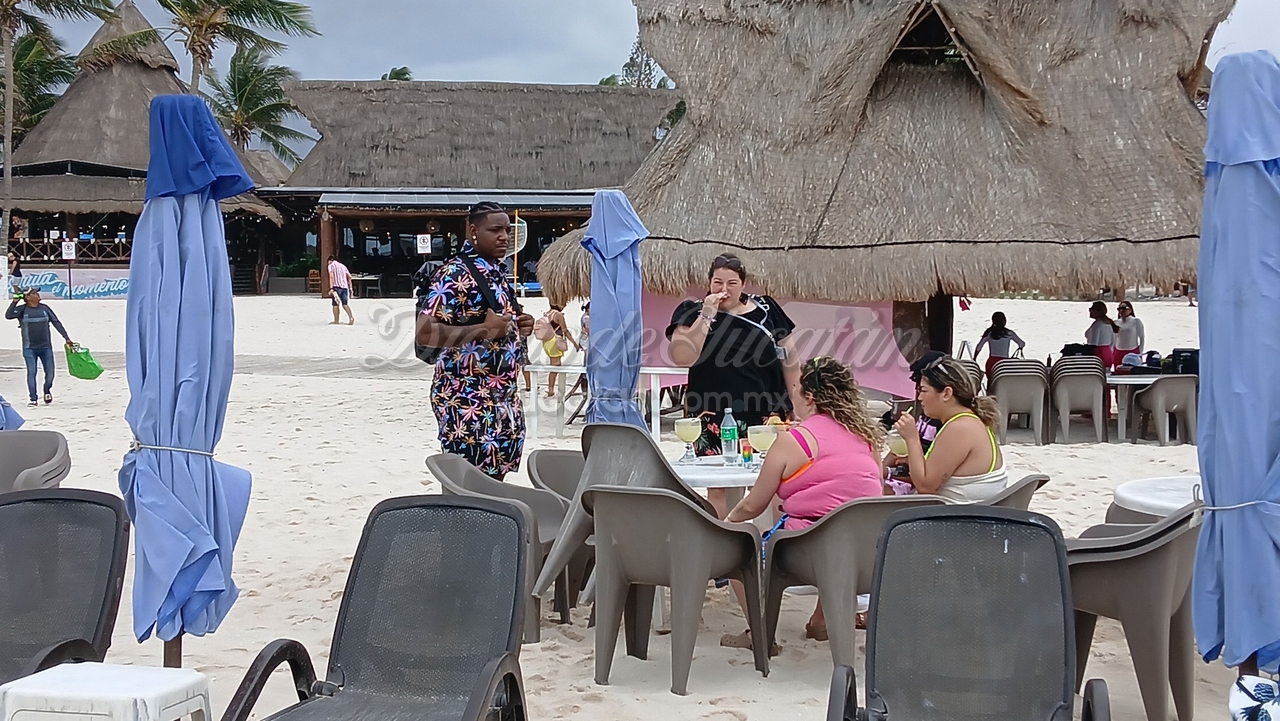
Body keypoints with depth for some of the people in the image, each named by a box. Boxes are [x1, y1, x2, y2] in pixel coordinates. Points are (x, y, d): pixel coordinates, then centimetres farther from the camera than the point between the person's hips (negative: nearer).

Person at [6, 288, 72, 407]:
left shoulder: (45, 308, 6)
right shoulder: (22, 309, -1)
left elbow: (56, 323, 6)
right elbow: (8, 316, -15)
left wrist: (66, 338, 1)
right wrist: (15, 302, -23)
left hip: (46, 347, 2)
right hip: (29, 348, -2)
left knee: (50, 373, 1)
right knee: (31, 372, -6)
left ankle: (47, 391, 29)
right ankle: (33, 399, 2)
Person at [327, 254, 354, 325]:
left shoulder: (331, 265, 4)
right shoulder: (342, 266, 22)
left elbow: (331, 276, -10)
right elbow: (349, 276, 16)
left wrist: (331, 288, -16)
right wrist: (350, 287, 19)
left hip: (337, 287, -5)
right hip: (345, 287, 5)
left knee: (335, 304, 4)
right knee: (345, 304, 6)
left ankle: (336, 321, 6)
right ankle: (351, 317, -14)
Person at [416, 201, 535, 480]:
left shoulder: (500, 273, 13)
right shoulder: (455, 275, -13)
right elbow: (424, 333, -21)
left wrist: (518, 326, 7)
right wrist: (483, 330, -25)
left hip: (504, 397, 9)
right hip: (466, 399, -8)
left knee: (495, 478, 11)